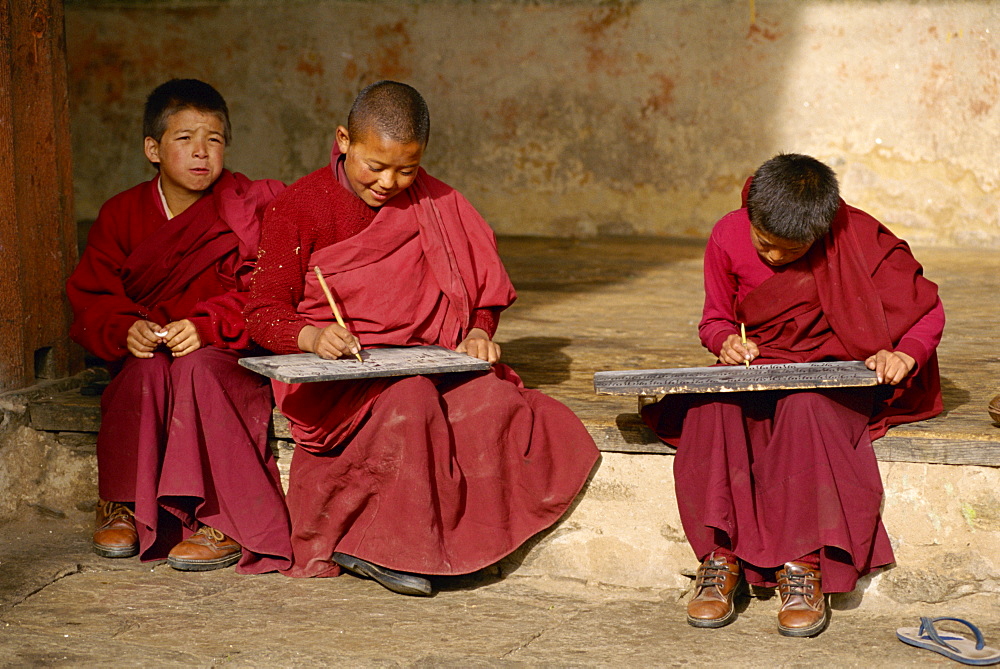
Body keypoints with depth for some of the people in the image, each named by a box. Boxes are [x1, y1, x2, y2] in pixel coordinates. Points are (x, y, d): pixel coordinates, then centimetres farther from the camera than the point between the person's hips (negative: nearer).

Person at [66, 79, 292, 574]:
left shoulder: (247, 211, -1)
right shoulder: (121, 214, 7)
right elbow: (90, 300, 4)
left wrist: (206, 327, -25)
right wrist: (126, 331, -18)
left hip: (229, 357, -2)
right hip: (142, 360, 2)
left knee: (197, 368, -35)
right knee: (148, 370, -32)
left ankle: (223, 520, -29)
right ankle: (121, 505, -19)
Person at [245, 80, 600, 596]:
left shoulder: (435, 205, 9)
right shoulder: (299, 208, -2)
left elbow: (480, 292, 16)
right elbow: (264, 311, -4)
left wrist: (477, 334, -6)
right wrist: (312, 336, -26)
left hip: (427, 361, 5)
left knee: (498, 403, -25)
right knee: (409, 400, -37)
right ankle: (397, 547, -19)